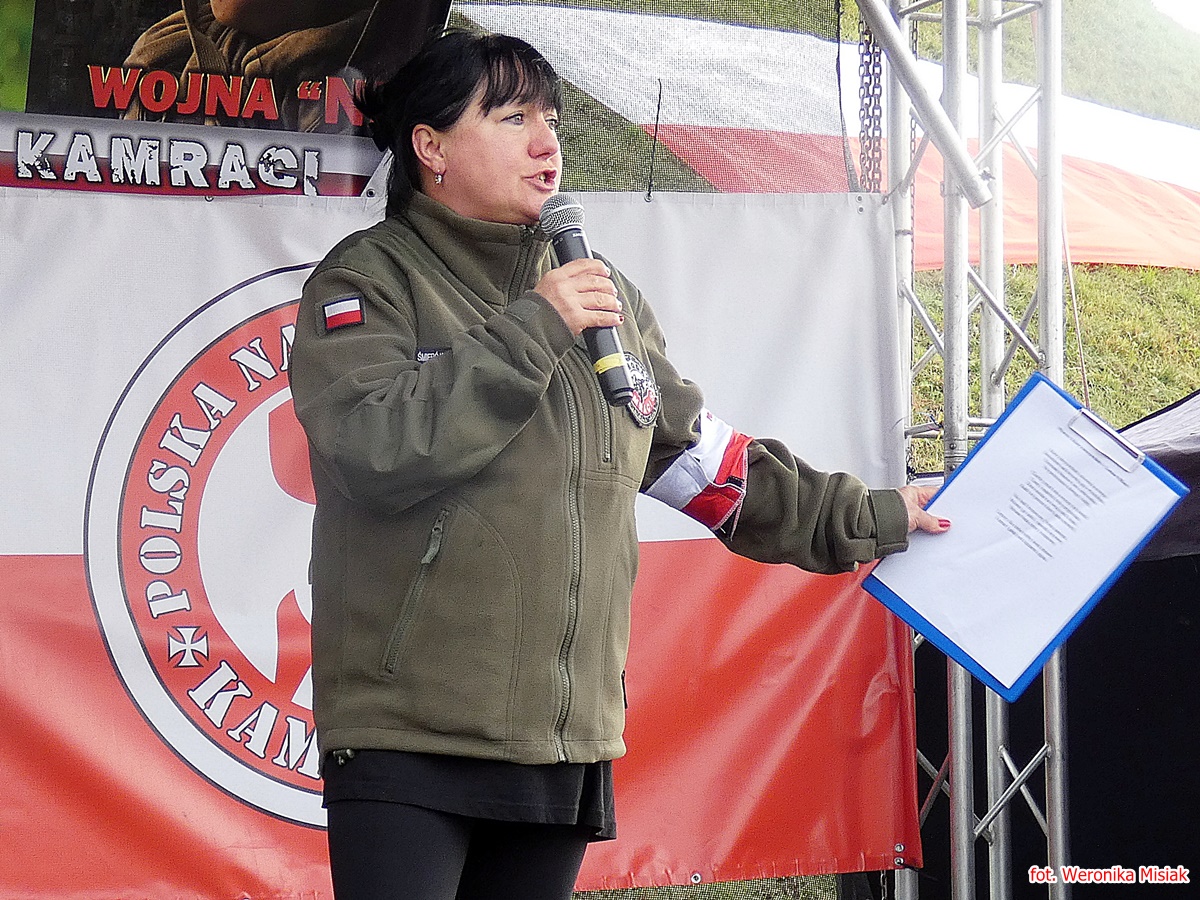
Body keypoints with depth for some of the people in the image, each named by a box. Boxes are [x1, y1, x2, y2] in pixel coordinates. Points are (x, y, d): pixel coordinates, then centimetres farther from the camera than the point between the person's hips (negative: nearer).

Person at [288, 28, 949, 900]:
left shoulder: (605, 296, 18)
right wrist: (531, 330, -16)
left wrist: (862, 518, 24)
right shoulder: (370, 279, -2)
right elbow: (376, 446, -19)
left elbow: (699, 453, 25)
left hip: (568, 745, 6)